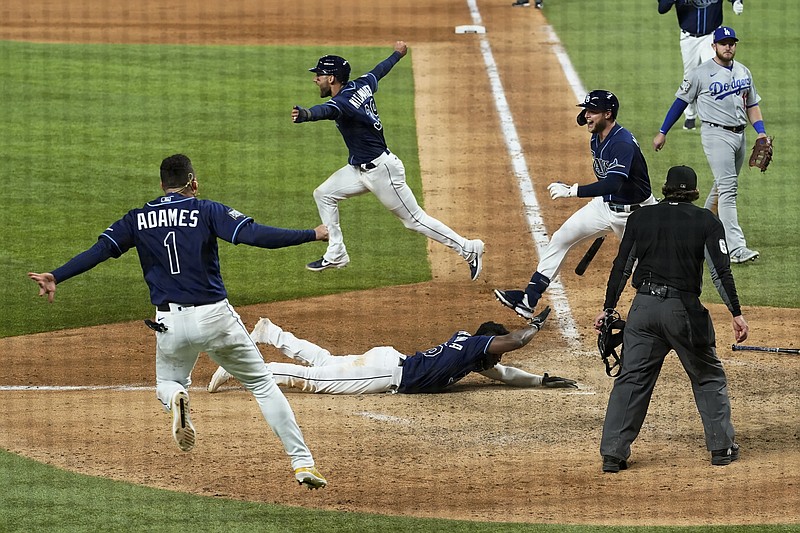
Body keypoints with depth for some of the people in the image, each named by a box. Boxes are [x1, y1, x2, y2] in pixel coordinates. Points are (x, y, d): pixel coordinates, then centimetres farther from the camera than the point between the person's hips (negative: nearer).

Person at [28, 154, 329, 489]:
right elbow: (255, 234, -13)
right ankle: (302, 463, 3)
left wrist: (55, 277, -1)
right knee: (262, 385, 11)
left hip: (170, 323, 2)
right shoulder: (207, 211, -1)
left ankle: (176, 398, -12)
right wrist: (313, 235, -9)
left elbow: (100, 250, 0)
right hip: (215, 317, -2)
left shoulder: (139, 219, 8)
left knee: (166, 383, 28)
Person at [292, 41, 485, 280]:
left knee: (414, 219, -1)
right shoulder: (361, 86, 2)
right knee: (324, 194, 10)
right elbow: (380, 69, 21)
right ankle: (336, 255, 14)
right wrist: (398, 54, 42)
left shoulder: (343, 101, -25)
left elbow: (328, 110, -49)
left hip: (381, 170, -10)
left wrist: (306, 114, -71)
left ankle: (468, 249, 8)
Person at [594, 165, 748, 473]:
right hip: (684, 309, -2)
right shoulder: (706, 221, 2)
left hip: (644, 307, 2)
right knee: (709, 377, 15)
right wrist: (736, 314, -2)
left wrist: (608, 309, 14)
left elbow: (621, 266, 8)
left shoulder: (641, 218, 9)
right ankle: (721, 448, 17)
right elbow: (720, 271, -6)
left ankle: (612, 453, -2)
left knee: (631, 379, 5)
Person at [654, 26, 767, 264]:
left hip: (739, 135, 7)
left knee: (723, 187, 15)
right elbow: (681, 101, 1)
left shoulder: (744, 72, 12)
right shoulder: (701, 74, -6)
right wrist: (662, 133, 4)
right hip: (716, 135, -7)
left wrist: (761, 132, 4)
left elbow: (752, 104, 19)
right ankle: (736, 248, -21)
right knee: (728, 188, -14)